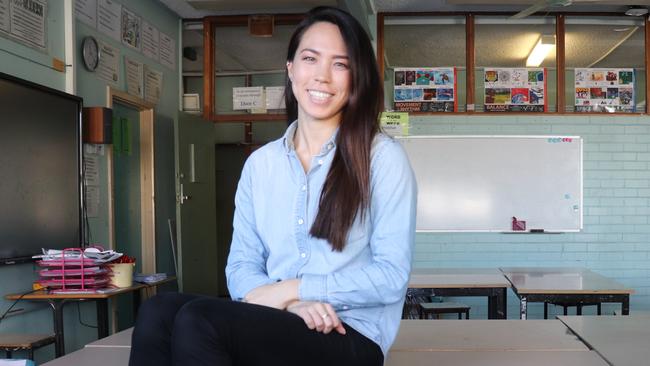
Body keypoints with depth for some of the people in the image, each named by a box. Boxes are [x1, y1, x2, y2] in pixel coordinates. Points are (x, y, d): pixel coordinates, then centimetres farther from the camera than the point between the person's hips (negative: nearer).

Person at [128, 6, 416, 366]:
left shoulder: (383, 157, -2)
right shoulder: (259, 163, 11)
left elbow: (391, 276, -7)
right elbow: (241, 266, 7)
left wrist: (288, 289, -11)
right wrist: (291, 304, -15)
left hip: (351, 336, -4)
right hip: (280, 326, 4)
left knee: (198, 320, -29)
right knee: (158, 313, -26)